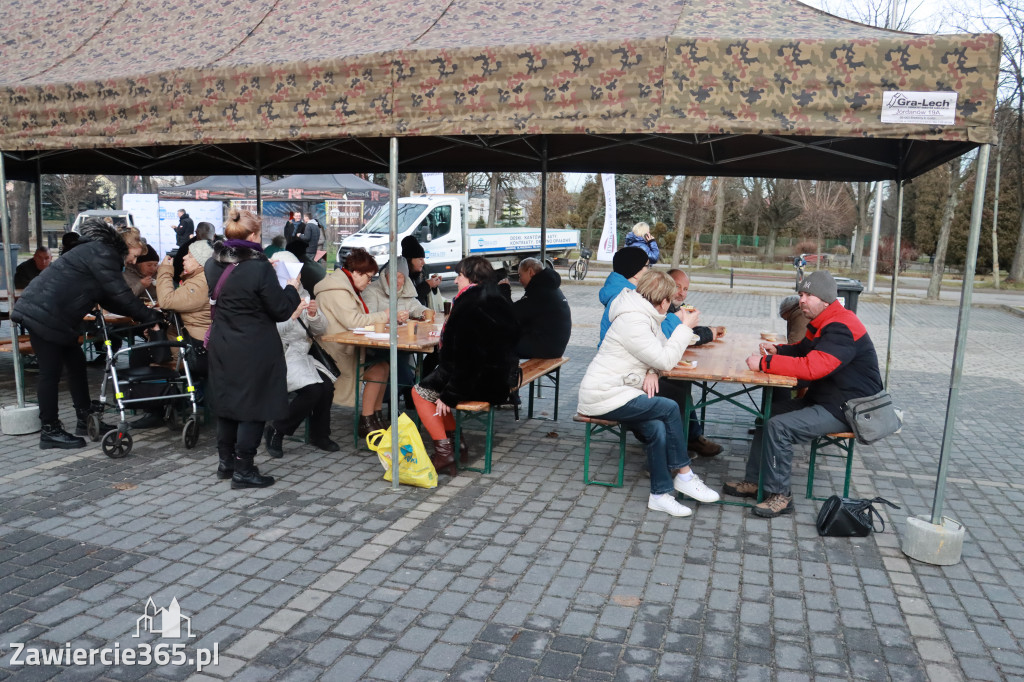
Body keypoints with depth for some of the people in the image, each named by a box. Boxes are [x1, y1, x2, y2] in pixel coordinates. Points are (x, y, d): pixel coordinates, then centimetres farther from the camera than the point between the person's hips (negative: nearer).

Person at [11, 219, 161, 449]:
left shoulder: (103, 253, 17)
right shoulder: (102, 253, -14)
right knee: (51, 372, -3)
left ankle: (85, 419, 22)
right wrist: (150, 316, -13)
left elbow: (110, 300, 16)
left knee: (76, 363, 14)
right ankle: (50, 431, 6)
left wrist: (143, 313, 8)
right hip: (43, 314, -11)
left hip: (52, 314, 11)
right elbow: (120, 295, -20)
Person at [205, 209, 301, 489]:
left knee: (226, 402, 19)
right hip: (254, 350, -7)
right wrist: (292, 288, 3)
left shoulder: (213, 265, 2)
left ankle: (226, 461, 31)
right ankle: (244, 470, 8)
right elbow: (281, 311, -14)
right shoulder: (259, 268, -20)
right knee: (253, 407, 3)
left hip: (221, 347, 7)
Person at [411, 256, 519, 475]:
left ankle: (444, 451, 3)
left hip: (482, 382, -9)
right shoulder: (499, 301, 10)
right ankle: (454, 441, 21)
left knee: (420, 392, 7)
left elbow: (465, 356, -22)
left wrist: (449, 394, -14)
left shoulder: (469, 305, -18)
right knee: (433, 382, 23)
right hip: (501, 378, 9)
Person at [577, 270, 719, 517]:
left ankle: (661, 494, -9)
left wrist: (651, 371, -10)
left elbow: (659, 354, 12)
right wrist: (685, 327, -10)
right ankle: (684, 475, -2)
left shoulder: (646, 316, 13)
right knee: (669, 408, -17)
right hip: (604, 397, -9)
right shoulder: (632, 321, -19)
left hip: (619, 391, 9)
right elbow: (665, 360, -20)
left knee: (657, 427, -14)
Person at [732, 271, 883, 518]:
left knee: (778, 427, -22)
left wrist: (764, 363, -29)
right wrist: (777, 349, 1)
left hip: (846, 409, -11)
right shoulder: (822, 323, 11)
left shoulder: (841, 329, -23)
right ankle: (753, 481, 12)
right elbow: (803, 349, 24)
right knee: (769, 416, 6)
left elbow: (811, 367, -34)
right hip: (823, 399, 11)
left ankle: (779, 495, -10)